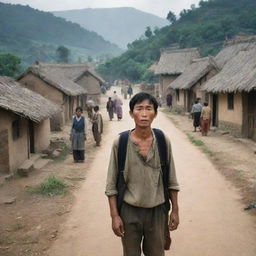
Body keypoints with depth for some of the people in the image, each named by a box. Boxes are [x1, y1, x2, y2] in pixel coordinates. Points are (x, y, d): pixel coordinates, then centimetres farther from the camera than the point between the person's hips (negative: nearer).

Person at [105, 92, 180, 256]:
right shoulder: (120, 143, -10)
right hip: (129, 212, -1)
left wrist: (175, 210, 4)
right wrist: (114, 215, -7)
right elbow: (112, 184, -4)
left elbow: (171, 180, 3)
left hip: (157, 211, 1)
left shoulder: (163, 141, -5)